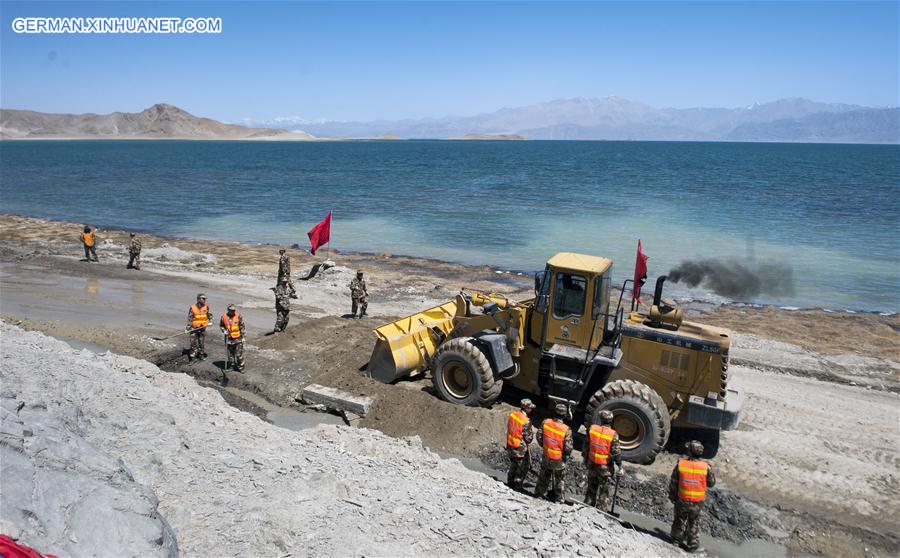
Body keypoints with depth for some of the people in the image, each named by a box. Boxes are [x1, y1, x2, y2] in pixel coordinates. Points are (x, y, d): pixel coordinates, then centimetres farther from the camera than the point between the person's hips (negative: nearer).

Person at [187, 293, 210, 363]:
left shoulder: (206, 307, -1)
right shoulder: (192, 308, -9)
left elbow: (210, 314, 6)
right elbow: (189, 318, -4)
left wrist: (210, 321, -10)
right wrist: (188, 327, -6)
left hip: (202, 328, 3)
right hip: (194, 328, -3)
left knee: (202, 342, 12)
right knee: (193, 342, -3)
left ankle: (201, 354, 26)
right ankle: (192, 356, 4)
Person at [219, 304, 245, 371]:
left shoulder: (238, 316, -7)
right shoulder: (224, 317, -4)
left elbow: (242, 326, 0)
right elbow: (221, 325, 12)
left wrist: (242, 336, 0)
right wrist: (224, 331, -6)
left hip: (238, 338, -2)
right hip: (229, 338, 2)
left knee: (239, 354, -2)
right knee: (230, 354, 11)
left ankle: (240, 367, 7)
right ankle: (232, 365, 26)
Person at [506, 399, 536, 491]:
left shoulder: (512, 414, -7)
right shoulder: (526, 422, -28)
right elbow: (528, 439, -20)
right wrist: (532, 432, -1)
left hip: (510, 445, 7)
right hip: (520, 449, -7)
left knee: (513, 464, 26)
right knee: (523, 467, 15)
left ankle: (510, 482, 40)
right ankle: (518, 485, 25)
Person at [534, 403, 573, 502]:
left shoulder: (545, 422, -18)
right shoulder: (566, 430, -28)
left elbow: (539, 437, -5)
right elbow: (568, 448, -20)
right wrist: (566, 455, 2)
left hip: (546, 457, 3)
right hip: (559, 460, -3)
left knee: (544, 476, 26)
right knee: (560, 479, 20)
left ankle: (539, 494, 43)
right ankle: (559, 499, 33)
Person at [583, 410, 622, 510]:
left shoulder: (592, 429, -11)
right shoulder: (613, 435, -21)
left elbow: (586, 445, 1)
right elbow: (616, 453, -17)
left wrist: (585, 458, 16)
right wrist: (619, 467, -3)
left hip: (592, 463, 4)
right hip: (605, 466, -3)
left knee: (591, 487, 21)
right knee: (604, 490, 13)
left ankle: (588, 506, 33)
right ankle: (601, 509, 21)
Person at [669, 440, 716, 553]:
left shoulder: (680, 463, -17)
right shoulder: (706, 467, -18)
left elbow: (673, 482, -7)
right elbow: (711, 483, -2)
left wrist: (671, 496, 9)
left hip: (681, 500, 0)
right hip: (697, 502, 0)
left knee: (680, 519, 23)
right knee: (694, 523, 20)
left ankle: (677, 538, 41)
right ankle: (692, 545, 30)